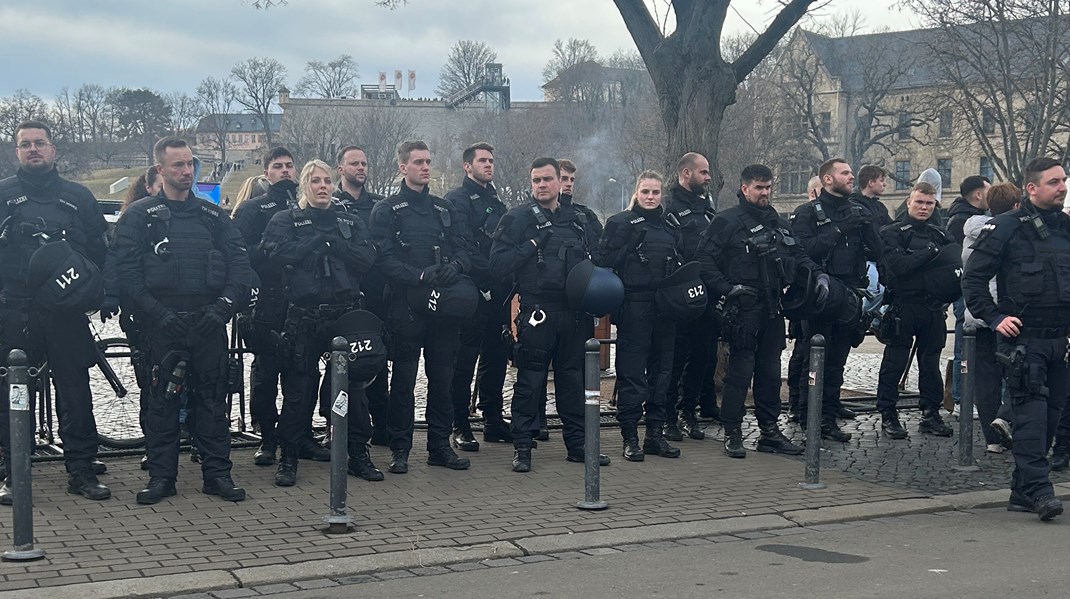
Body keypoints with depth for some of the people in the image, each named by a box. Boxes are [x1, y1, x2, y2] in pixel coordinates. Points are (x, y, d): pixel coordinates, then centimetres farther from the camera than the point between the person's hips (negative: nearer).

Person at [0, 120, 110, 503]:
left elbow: (101, 251, 12)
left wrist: (94, 291, -2)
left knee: (75, 392, 4)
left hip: (67, 312, 1)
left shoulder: (78, 197, 12)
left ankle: (82, 470, 12)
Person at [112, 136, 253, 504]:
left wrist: (223, 306, -7)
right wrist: (156, 313, -14)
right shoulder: (139, 216, 5)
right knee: (163, 397, 1)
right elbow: (126, 271, -4)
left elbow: (240, 264, 9)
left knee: (212, 397, 4)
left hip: (209, 321, 2)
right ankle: (161, 476, 9)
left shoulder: (212, 215, 14)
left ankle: (217, 473, 12)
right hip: (163, 322, -2)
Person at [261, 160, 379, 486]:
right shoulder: (286, 220, 8)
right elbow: (277, 252, -12)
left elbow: (367, 258, -2)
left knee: (353, 386, 5)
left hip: (346, 314, 2)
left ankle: (358, 454, 16)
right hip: (304, 318, -2)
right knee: (299, 389, 1)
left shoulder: (351, 222, 15)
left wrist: (330, 242, -9)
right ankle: (288, 459, 12)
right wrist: (319, 240, -7)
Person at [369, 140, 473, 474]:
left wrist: (454, 266, -14)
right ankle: (400, 449, 8)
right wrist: (420, 275, -23)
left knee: (442, 378, 8)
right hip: (406, 305, -4)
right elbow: (385, 259, -9)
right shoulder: (386, 211, 1)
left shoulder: (444, 210, 17)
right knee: (403, 380, 1)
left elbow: (464, 250, 9)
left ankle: (440, 446, 17)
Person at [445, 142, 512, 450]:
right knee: (465, 361, -3)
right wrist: (491, 275, -19)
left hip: (499, 294, 8)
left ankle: (494, 421, 21)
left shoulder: (495, 202, 21)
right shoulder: (458, 200, -4)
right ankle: (460, 427, 1)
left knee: (495, 358, 12)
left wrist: (509, 280, 7)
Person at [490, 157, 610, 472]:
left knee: (573, 377, 11)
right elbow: (498, 264, -9)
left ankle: (577, 443, 20)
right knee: (530, 380, -2)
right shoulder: (518, 218, -1)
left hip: (574, 312, 5)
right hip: (536, 312, -5)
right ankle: (522, 447, 6)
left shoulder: (578, 220, 14)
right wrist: (531, 246, -16)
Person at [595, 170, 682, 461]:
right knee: (631, 372, -3)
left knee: (661, 370, 9)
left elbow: (680, 267, 21)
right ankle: (630, 436, 3)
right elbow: (604, 262, -7)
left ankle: (655, 433, 17)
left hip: (664, 307, 6)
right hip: (634, 307, -5)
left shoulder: (670, 226, 16)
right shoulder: (620, 223, -1)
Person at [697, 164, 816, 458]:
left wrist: (819, 274, 9)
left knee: (770, 370, 11)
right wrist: (727, 289, -16)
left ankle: (770, 431, 18)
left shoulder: (779, 223, 18)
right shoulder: (727, 222, -5)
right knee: (741, 370, -5)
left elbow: (798, 256, 25)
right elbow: (705, 259, -10)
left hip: (773, 308, 7)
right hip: (744, 309, -7)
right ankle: (732, 433, 2)